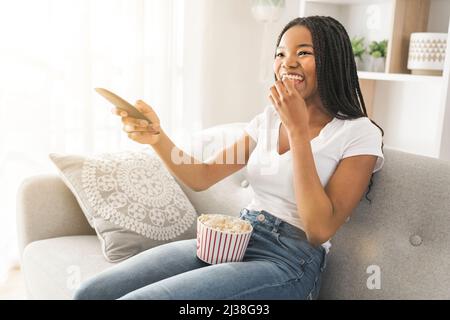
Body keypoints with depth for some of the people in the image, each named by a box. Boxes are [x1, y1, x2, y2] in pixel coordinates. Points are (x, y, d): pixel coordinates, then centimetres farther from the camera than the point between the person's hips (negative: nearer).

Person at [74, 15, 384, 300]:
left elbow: (320, 230, -16)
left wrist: (299, 129, -18)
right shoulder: (269, 118, 11)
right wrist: (157, 137, -12)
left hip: (289, 262, -5)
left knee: (135, 297, -22)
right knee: (90, 293, -9)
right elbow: (201, 178, 7)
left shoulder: (360, 133, -6)